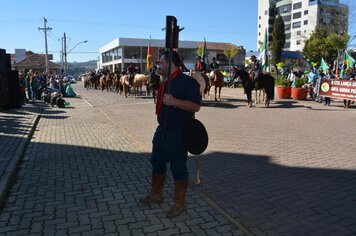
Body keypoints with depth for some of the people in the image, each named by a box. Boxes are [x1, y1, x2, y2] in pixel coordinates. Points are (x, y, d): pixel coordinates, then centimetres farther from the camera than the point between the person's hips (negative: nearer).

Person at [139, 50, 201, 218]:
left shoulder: (187, 82, -16)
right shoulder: (166, 82, 11)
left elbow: (196, 106, -23)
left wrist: (174, 101, -31)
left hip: (178, 133, -9)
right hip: (162, 130, 9)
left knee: (178, 167, 3)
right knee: (157, 162, 18)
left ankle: (179, 203, 20)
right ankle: (156, 194, 38)